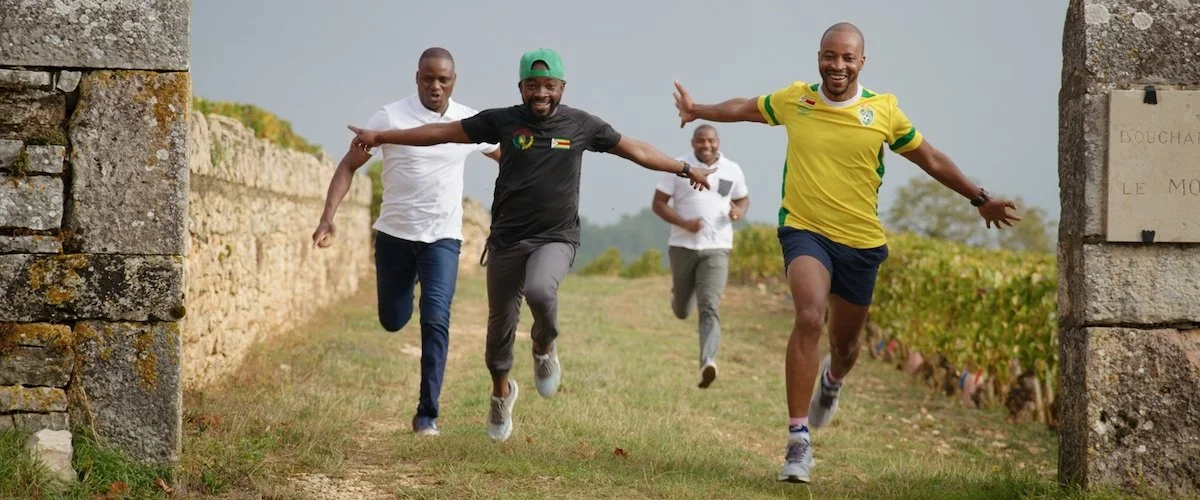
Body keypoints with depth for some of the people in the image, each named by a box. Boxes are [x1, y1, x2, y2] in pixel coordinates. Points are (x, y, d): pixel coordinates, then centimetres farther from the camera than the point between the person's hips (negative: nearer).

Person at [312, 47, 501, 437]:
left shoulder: (470, 123, -1)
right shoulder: (390, 117, -8)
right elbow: (349, 165, -4)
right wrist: (328, 216, -14)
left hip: (443, 237, 0)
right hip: (394, 233, 0)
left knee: (435, 322, -14)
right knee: (393, 321, 12)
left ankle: (427, 415, -9)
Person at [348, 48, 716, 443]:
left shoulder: (581, 125, 1)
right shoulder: (502, 121, -1)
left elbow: (635, 150, 12)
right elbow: (442, 132, 3)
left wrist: (685, 169, 16)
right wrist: (379, 137, 3)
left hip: (556, 239, -2)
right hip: (507, 240, 2)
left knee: (539, 290, -32)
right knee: (500, 322, 9)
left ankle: (545, 349, 0)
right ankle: (502, 391, 37)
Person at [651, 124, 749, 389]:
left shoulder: (732, 170, 5)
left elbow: (743, 199, 20)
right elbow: (658, 203, 0)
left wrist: (738, 211, -5)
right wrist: (683, 223, -16)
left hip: (716, 249, -1)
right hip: (682, 246, 1)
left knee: (709, 308, -17)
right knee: (682, 311, 14)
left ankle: (708, 363, -30)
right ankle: (679, 292, 51)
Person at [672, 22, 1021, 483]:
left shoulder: (884, 111, -2)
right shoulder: (793, 100, -1)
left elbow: (930, 159, 10)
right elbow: (746, 108, 20)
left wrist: (980, 199, 14)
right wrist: (697, 112, 25)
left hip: (861, 242, 2)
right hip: (805, 232, -1)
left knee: (845, 343, 14)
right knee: (809, 317, -27)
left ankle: (832, 380, 56)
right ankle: (798, 441, -25)